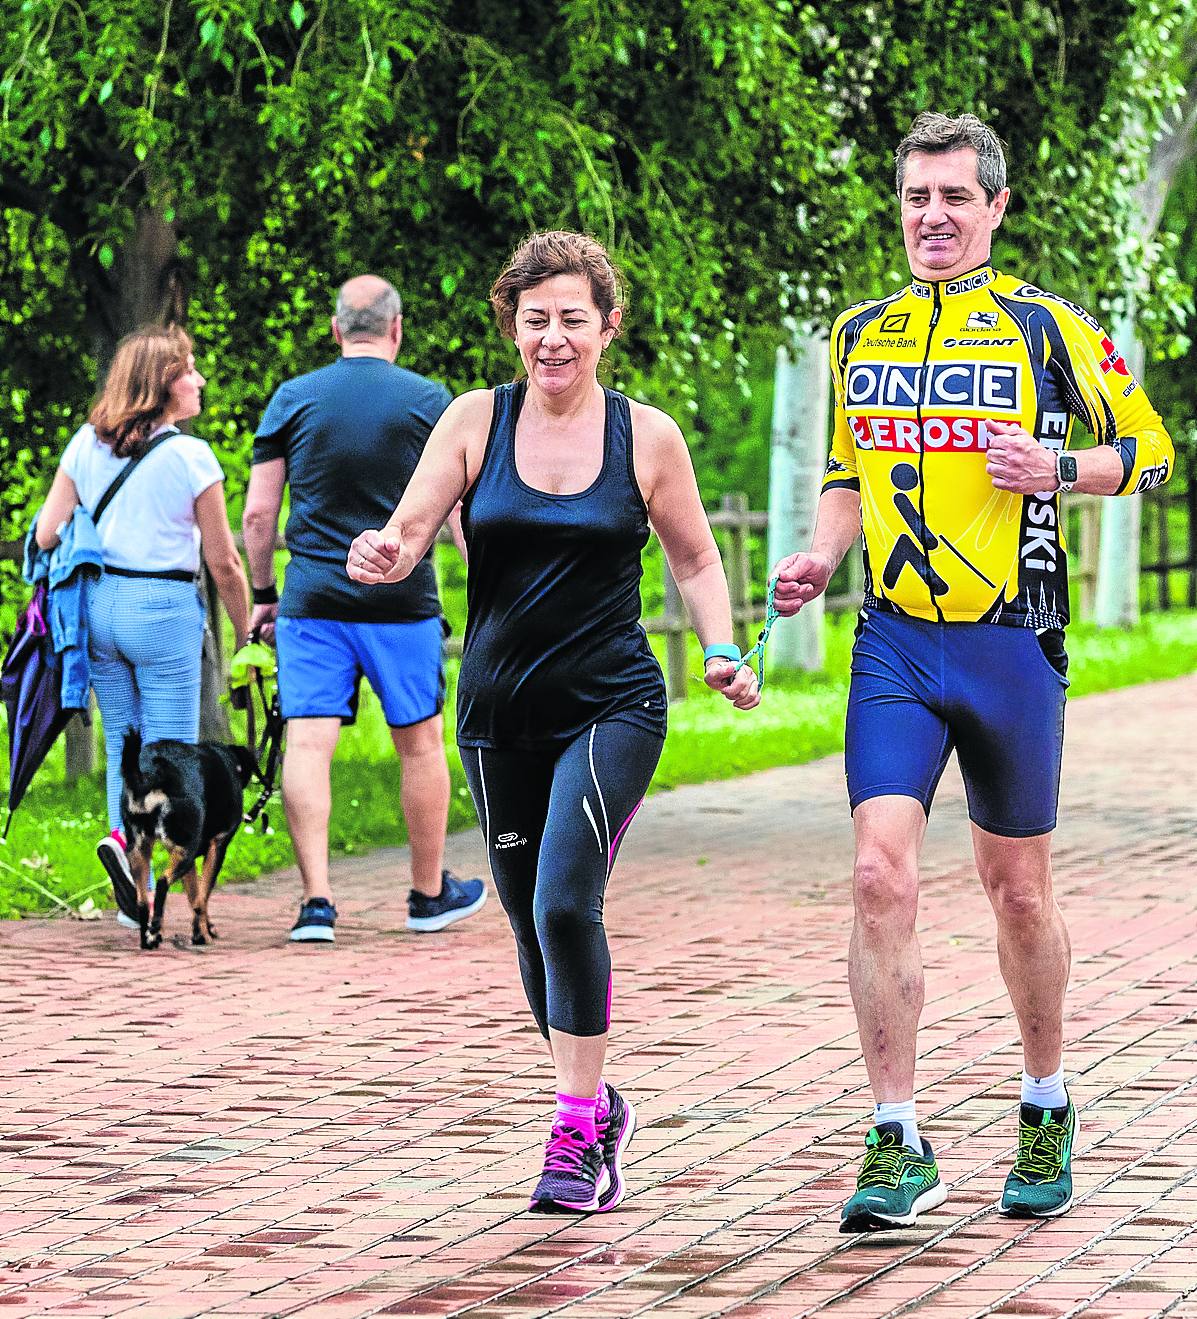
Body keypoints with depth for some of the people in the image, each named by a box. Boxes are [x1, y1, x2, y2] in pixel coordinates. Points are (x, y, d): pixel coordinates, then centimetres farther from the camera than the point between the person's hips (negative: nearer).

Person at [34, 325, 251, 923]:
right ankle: (126, 841, -24)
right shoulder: (191, 457, -9)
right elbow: (224, 563, -4)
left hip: (98, 604, 5)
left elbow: (47, 533, 3)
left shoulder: (85, 444, 3)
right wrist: (246, 636, 8)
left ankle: (135, 901, 8)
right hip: (164, 609, -5)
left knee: (122, 745, 14)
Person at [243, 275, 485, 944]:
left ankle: (317, 900, -11)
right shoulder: (428, 400, -1)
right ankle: (430, 894, 23)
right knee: (421, 743, 12)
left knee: (308, 745, -1)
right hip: (402, 602, -1)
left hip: (312, 603, 1)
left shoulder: (292, 399, 3)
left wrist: (263, 593, 14)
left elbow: (258, 513, 3)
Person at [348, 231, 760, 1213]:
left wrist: (723, 651, -5)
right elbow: (409, 531, -5)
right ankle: (597, 1106, 32)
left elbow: (695, 559, 11)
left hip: (613, 706, -3)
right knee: (533, 926, 11)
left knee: (566, 903, -20)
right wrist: (381, 557, -28)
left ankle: (579, 1134, -11)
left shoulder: (646, 434, -1)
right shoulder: (476, 421, 1)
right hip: (499, 712, 3)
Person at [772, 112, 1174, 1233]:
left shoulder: (1045, 326, -1)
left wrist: (1058, 468, -13)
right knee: (880, 876, -13)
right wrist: (821, 556, 5)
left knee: (1017, 890, 9)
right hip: (894, 645, 2)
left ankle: (1046, 1108, 31)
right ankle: (898, 1148, -8)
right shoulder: (860, 334, 10)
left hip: (1011, 645, -2)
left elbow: (1150, 448, 5)